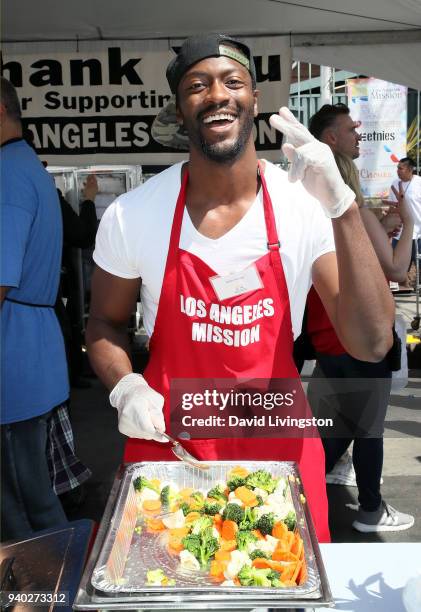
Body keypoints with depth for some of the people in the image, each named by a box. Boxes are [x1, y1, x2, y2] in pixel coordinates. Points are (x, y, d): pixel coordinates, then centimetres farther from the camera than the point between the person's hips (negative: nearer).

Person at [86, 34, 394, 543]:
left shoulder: (306, 207, -12)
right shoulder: (130, 215, -9)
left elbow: (372, 344, -20)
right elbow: (105, 321, 5)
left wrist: (342, 208, -28)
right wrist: (125, 387, -15)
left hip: (278, 443, 1)